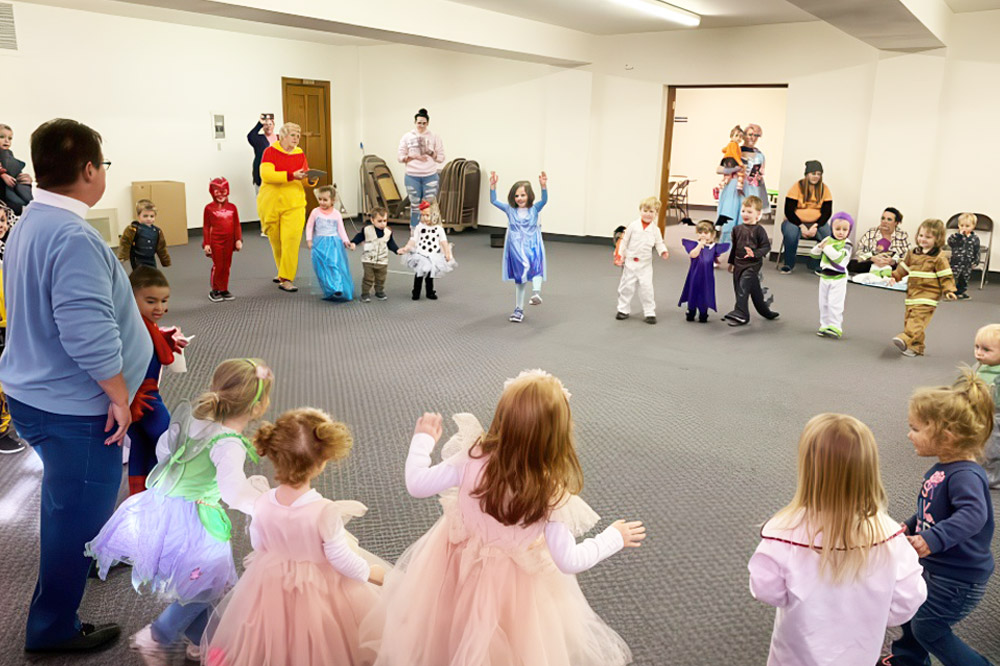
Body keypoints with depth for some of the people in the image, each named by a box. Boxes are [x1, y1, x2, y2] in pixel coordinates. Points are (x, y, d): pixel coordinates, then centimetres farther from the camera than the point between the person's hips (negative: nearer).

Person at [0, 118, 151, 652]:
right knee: (76, 512, 7)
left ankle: (81, 561, 52)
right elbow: (89, 335, -31)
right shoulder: (73, 236, -26)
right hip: (73, 408, -9)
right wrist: (119, 396, -18)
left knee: (67, 504, 29)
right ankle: (53, 628, 23)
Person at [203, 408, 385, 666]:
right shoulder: (326, 512, -32)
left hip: (270, 586, 4)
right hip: (321, 591, -4)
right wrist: (372, 572, -4)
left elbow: (258, 545, -1)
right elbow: (341, 559, -22)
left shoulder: (262, 504, -19)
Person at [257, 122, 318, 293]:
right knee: (275, 240, 11)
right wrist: (291, 176, -25)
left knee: (291, 239, -14)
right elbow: (266, 175, -17)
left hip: (293, 203, 1)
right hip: (270, 203, -1)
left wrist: (311, 179, -12)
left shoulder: (300, 154, 8)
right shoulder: (270, 151, -3)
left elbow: (306, 178, 13)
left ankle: (286, 279, -13)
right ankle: (283, 272, 32)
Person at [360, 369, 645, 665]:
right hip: (513, 587, -2)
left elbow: (417, 484, -18)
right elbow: (569, 562, -21)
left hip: (456, 564, 2)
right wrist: (615, 537, -6)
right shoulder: (552, 493, -30)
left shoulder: (473, 457, -29)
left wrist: (423, 439, 1)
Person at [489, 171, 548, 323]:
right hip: (516, 250, 2)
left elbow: (544, 200, -17)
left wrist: (543, 186, -33)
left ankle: (536, 293, -47)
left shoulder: (534, 209, -1)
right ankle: (518, 310, 22)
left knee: (535, 266, -34)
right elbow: (494, 201, -3)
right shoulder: (510, 210, 3)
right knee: (519, 279, 11)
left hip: (532, 247, -2)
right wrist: (493, 185, -15)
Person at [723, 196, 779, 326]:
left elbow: (766, 246, -10)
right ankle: (766, 312, 26)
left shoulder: (759, 230, -8)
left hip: (752, 264, -6)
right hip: (739, 264, 6)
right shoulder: (737, 229, 9)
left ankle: (740, 314, -17)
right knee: (754, 290, 14)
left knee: (742, 287, -17)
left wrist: (755, 253, -26)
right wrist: (731, 262, 21)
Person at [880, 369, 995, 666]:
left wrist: (933, 539, -54)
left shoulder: (965, 475, -30)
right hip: (936, 566, 9)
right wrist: (911, 527, 14)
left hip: (958, 578, -9)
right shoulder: (941, 469, 0)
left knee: (928, 628, 6)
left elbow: (973, 514, -46)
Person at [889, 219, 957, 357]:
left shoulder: (938, 258, -6)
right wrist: (895, 277, 11)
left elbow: (946, 276, -6)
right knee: (908, 318, 8)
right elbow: (904, 267, 22)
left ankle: (907, 339, -35)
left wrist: (948, 290, -16)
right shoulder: (913, 253, 12)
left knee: (918, 317, -20)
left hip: (928, 294, -7)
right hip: (912, 292, 7)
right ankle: (916, 346, 16)